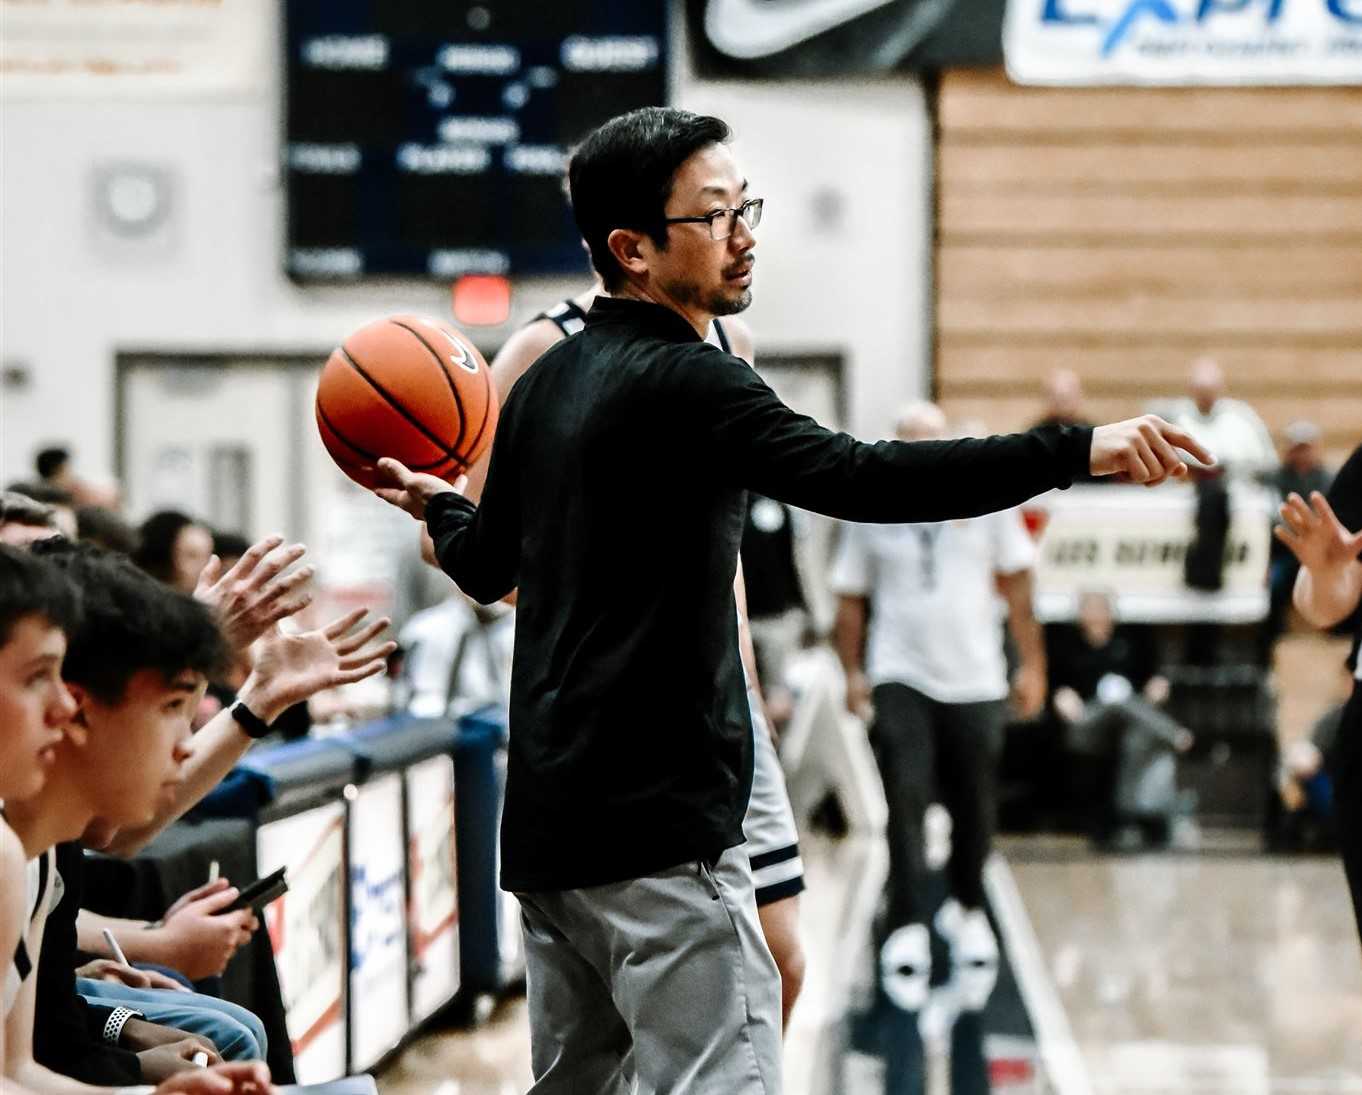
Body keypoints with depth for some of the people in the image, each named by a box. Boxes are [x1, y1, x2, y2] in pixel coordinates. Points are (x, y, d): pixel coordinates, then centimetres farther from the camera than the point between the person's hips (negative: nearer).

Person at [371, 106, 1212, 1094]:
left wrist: (438, 505, 47)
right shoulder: (685, 382, -14)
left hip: (549, 823, 10)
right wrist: (1079, 450, -33)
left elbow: (487, 566, 24)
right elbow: (860, 479, -28)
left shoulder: (547, 382, 12)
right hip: (658, 826, -9)